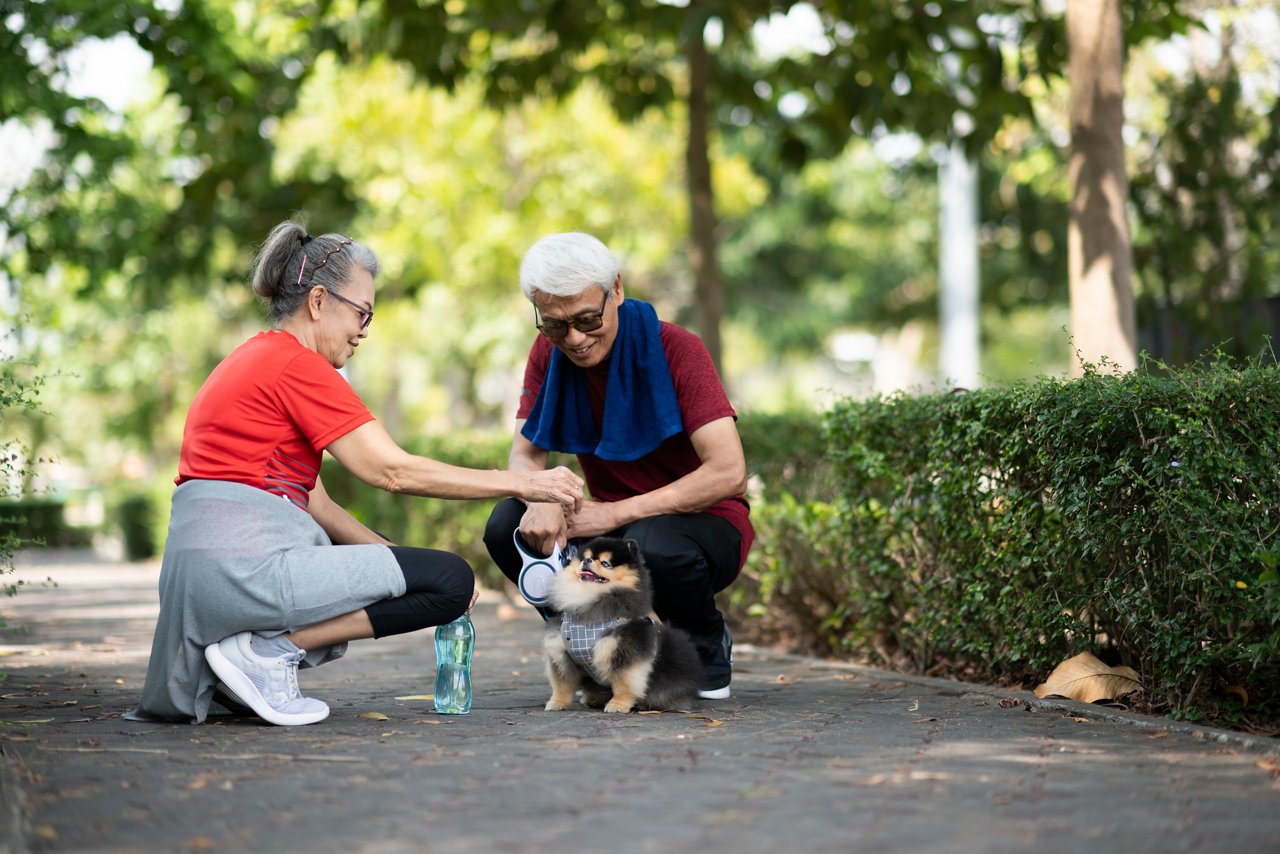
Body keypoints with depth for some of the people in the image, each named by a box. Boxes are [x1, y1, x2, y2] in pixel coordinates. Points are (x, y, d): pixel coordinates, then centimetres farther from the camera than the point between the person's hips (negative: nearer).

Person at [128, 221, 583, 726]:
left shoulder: (258, 359, 21)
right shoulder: (296, 364, -9)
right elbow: (392, 471, -12)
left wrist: (394, 559, 11)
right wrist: (522, 485, -8)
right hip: (245, 565, -10)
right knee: (452, 580, -7)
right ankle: (267, 649, -10)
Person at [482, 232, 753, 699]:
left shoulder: (676, 348, -18)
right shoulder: (548, 353, -1)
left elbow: (729, 472, -26)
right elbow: (525, 455, -3)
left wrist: (617, 512, -28)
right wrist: (541, 500, -29)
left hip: (700, 523, -5)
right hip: (617, 526, 5)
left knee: (656, 546, -39)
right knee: (507, 526, -20)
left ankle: (709, 648, -5)